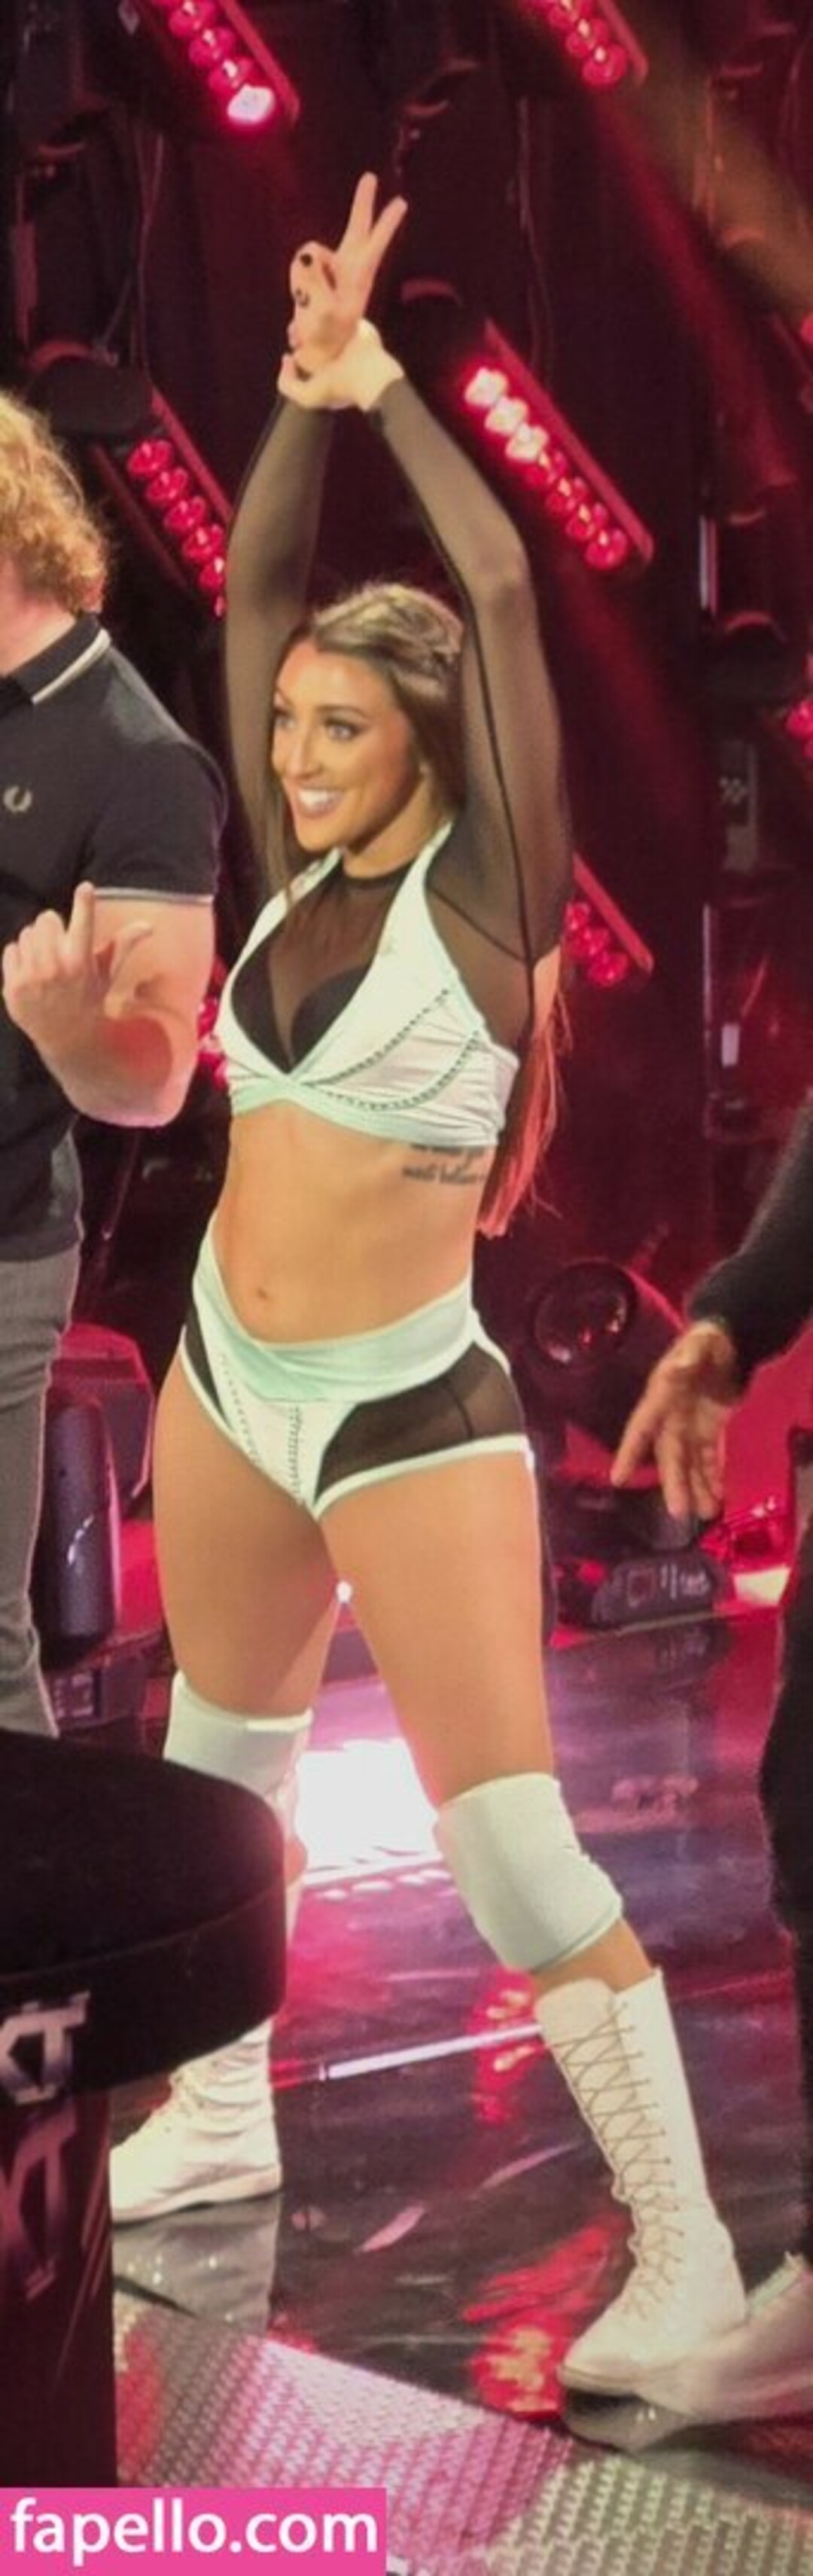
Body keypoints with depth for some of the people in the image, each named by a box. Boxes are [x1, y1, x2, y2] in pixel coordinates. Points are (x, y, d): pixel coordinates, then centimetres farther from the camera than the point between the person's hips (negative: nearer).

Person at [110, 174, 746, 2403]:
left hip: (408, 1403, -7)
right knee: (218, 1755, 20)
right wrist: (305, 392, -5)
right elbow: (253, 585, 3)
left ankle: (686, 2246, -3)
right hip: (224, 1370, 7)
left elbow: (503, 591, -19)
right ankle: (219, 2118, 40)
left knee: (508, 1837, -11)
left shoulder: (480, 889, -13)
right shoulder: (299, 872, 2)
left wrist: (394, 393, -10)